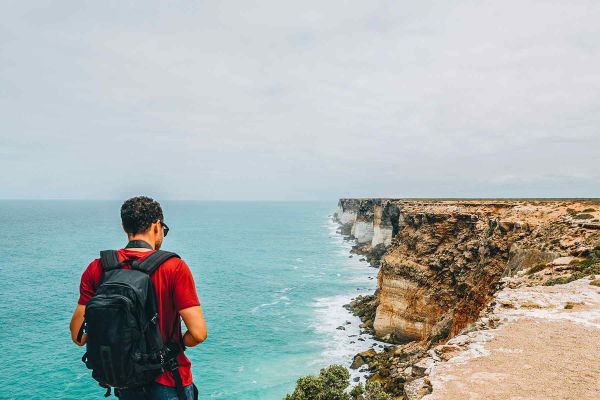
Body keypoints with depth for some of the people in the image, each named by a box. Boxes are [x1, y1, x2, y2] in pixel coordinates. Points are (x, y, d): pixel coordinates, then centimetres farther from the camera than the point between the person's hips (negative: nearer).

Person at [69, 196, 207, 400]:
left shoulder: (96, 269, -8)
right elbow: (198, 334, -22)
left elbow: (78, 336, -6)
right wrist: (177, 344, -1)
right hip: (168, 382, -4)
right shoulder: (175, 267, -18)